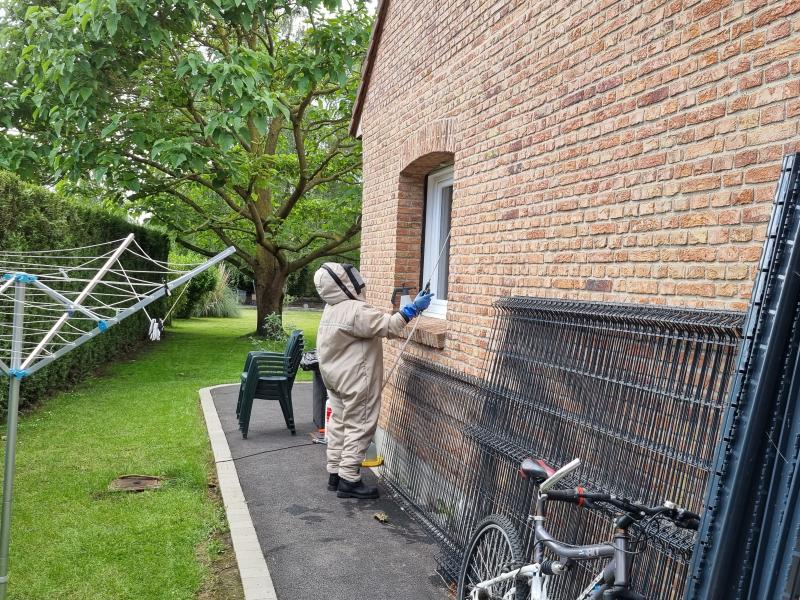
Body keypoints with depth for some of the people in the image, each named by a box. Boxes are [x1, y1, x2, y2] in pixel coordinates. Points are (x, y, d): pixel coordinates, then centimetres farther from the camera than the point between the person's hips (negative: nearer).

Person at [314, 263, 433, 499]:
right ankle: (349, 481, 6)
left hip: (335, 378, 10)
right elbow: (388, 326, -27)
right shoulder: (355, 310, -24)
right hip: (355, 381, -10)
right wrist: (412, 309, -22)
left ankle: (335, 474, 25)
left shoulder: (332, 309, 8)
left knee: (339, 424, 16)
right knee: (358, 428, 0)